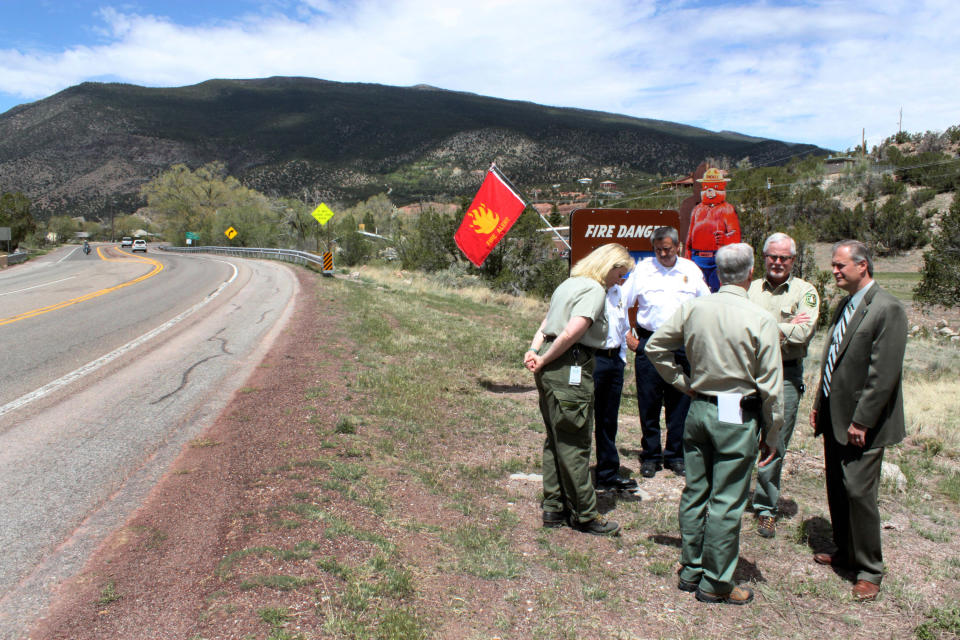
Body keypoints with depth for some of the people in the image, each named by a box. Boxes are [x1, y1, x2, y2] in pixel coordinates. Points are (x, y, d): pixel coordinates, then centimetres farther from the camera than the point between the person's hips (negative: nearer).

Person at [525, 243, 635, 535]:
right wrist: (543, 360, -12)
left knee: (555, 440, 17)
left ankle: (554, 508, 26)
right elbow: (572, 333, -23)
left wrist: (534, 351, 3)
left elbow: (544, 326, 17)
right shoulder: (594, 290, -11)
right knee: (575, 444, 0)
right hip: (571, 371, -10)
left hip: (551, 369, 10)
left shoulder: (570, 283, 19)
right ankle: (585, 515, 12)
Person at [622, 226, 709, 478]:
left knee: (680, 403, 6)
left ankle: (675, 455, 19)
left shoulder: (691, 270, 8)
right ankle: (650, 456, 16)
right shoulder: (642, 269, 3)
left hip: (683, 346, 1)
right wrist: (627, 336, 0)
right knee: (648, 403, 3)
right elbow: (621, 305, 6)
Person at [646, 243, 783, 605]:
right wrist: (770, 436, 1)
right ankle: (715, 584, 16)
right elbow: (771, 387, -9)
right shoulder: (760, 321, -13)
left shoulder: (692, 309, -2)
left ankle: (690, 571, 28)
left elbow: (655, 347, 8)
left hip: (699, 409, 5)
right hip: (737, 416, -5)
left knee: (695, 492, 15)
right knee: (726, 502, 4)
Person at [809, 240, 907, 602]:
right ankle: (845, 553, 33)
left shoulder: (887, 310, -15)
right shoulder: (844, 306, 13)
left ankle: (869, 570, 11)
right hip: (835, 418, 8)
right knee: (837, 490, 16)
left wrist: (861, 422, -19)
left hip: (862, 425, -8)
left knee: (858, 492, -5)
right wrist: (819, 406, 14)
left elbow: (884, 374, -19)